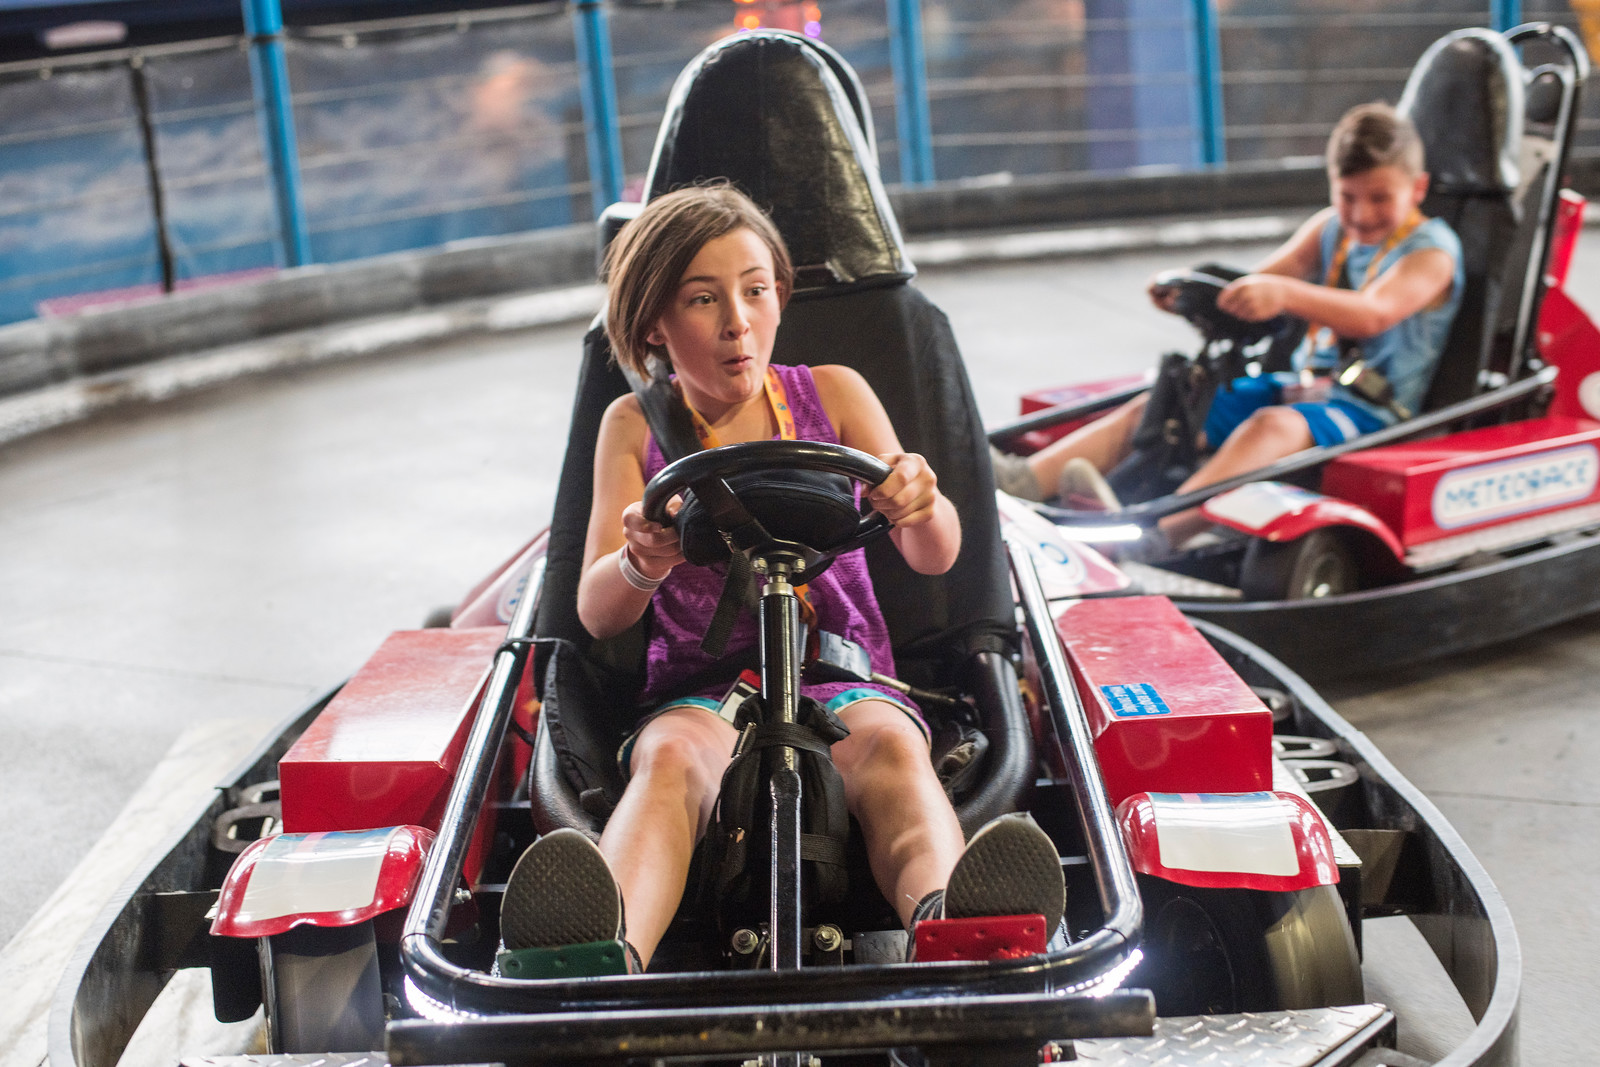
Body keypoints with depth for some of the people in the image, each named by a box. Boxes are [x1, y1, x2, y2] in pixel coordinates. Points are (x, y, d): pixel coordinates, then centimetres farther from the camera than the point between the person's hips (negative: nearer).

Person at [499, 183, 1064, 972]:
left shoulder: (833, 395, 10)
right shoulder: (636, 426, 9)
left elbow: (933, 558, -1)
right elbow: (596, 615, -3)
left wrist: (921, 506, -28)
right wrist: (640, 565, -29)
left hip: (844, 679, 1)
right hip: (699, 693, 0)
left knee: (889, 744, -33)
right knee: (672, 758, -34)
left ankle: (950, 926, -64)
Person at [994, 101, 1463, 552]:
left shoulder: (1432, 250, -6)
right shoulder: (1330, 229, 15)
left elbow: (1374, 313, -27)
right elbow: (1253, 285, 3)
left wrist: (1286, 293, -43)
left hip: (1371, 411, -7)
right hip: (1302, 385, 7)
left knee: (1274, 425, -39)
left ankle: (1158, 531, -63)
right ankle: (1024, 479, -25)